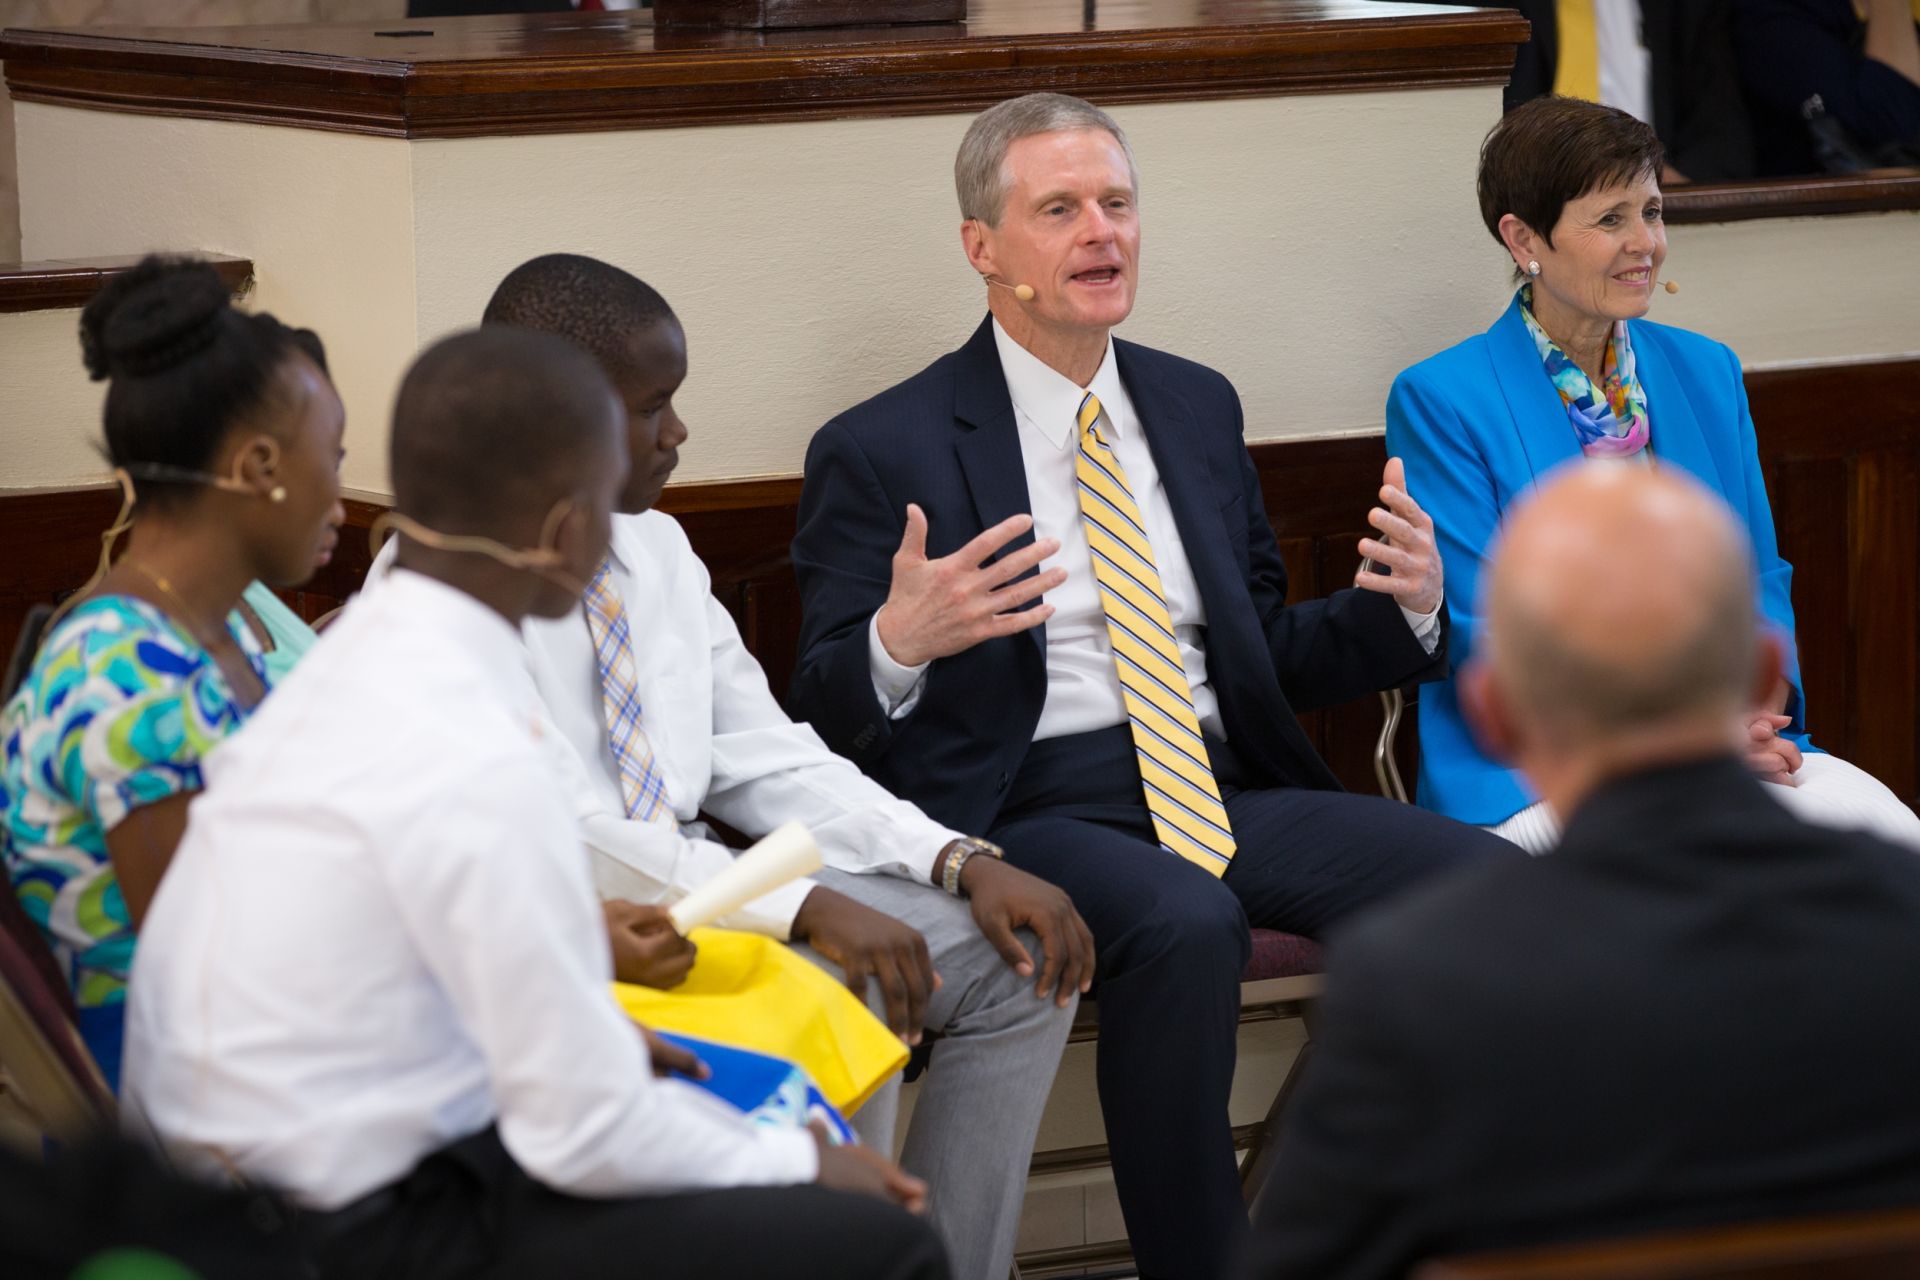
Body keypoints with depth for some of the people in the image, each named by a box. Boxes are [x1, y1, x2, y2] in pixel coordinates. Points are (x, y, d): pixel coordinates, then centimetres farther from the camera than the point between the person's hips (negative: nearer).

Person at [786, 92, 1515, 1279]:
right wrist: (901, 643, -24)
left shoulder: (1199, 409, 19)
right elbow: (826, 715, -1)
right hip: (1032, 812, -5)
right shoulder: (882, 453, 1)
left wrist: (1400, 610, 4)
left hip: (1227, 787, 5)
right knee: (1186, 925, -38)